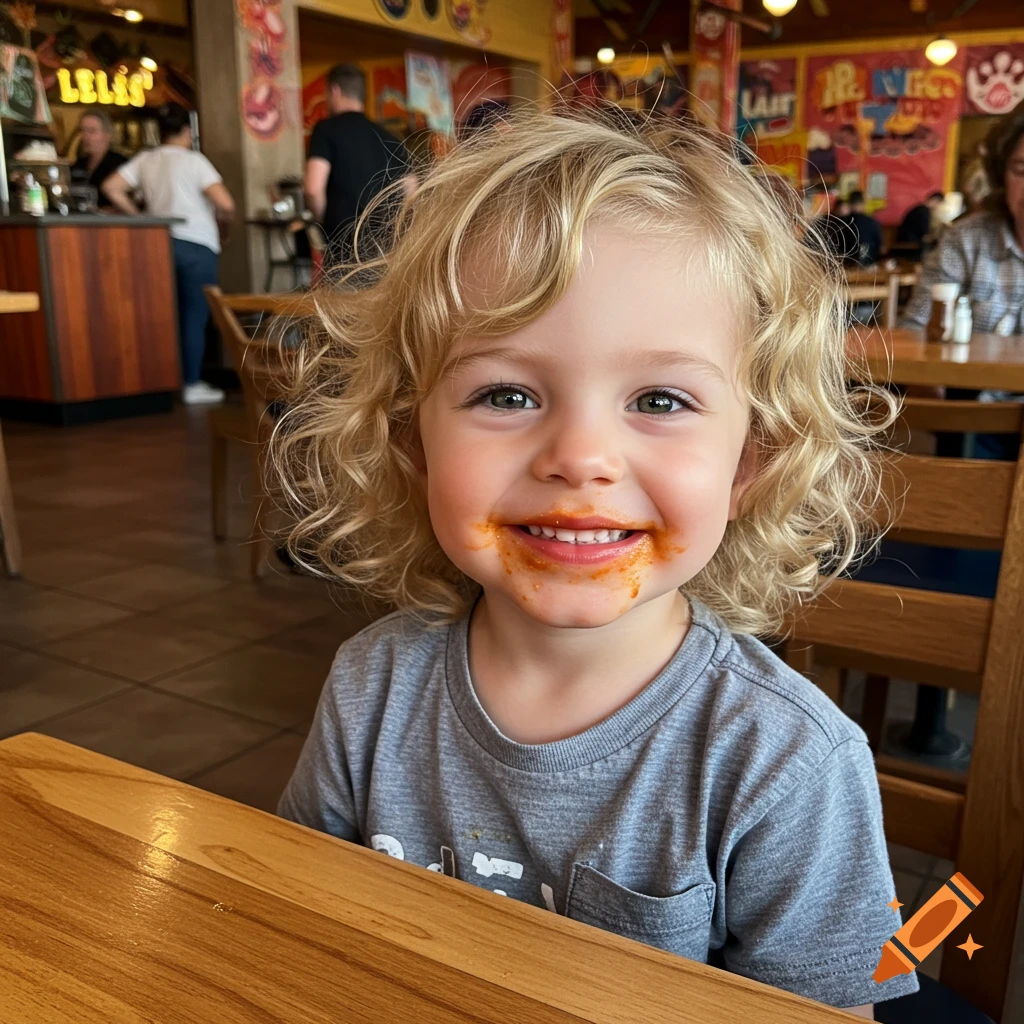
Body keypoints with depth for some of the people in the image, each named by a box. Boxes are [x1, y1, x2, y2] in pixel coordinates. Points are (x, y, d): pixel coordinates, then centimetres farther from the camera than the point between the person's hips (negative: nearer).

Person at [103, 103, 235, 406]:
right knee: (195, 316, -1)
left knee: (172, 314, 15)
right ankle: (193, 385, 1)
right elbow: (226, 203, -15)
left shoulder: (144, 160, 8)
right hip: (197, 244, -5)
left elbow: (112, 188, 4)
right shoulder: (193, 160, -6)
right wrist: (222, 221, 6)